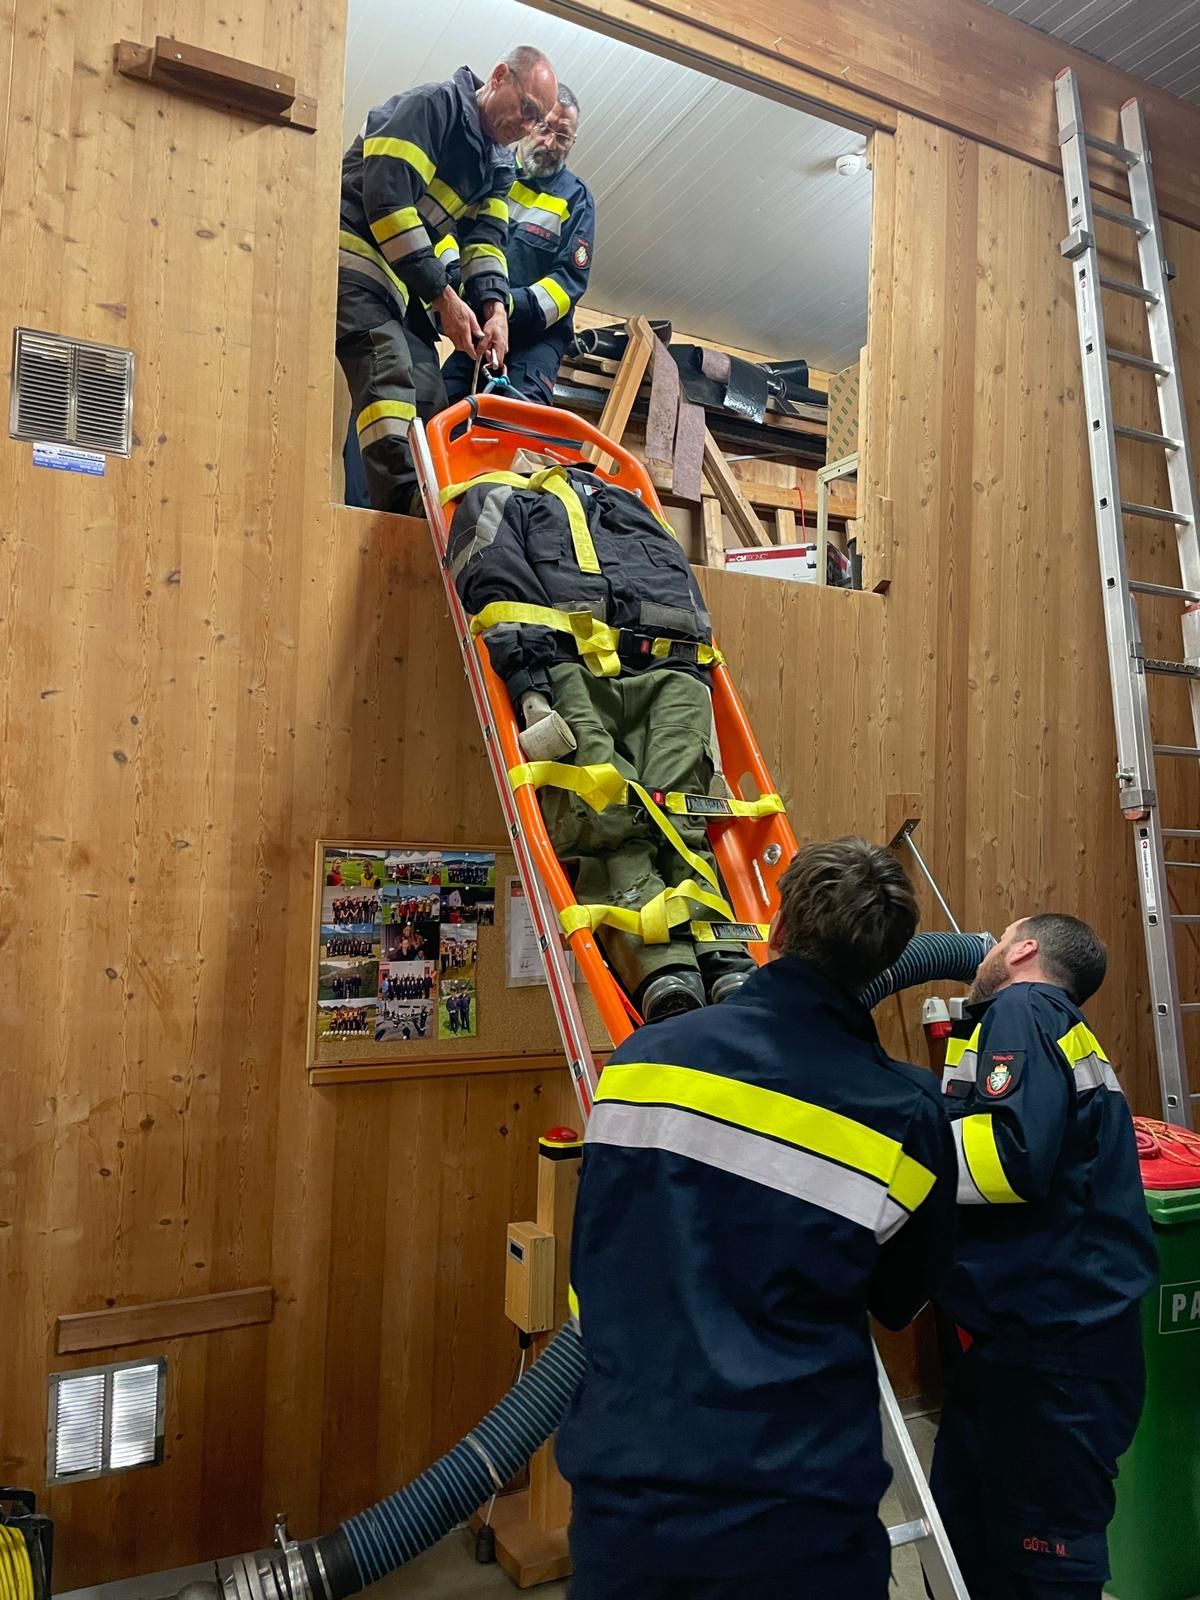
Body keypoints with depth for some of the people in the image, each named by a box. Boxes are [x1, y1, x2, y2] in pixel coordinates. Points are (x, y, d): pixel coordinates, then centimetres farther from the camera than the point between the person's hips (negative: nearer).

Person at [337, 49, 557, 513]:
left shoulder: (499, 166, 16)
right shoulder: (435, 104, -9)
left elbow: (486, 239, 8)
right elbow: (386, 197, -19)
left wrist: (495, 309, -14)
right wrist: (443, 296, -20)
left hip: (404, 284, 9)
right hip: (353, 257, -9)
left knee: (430, 400, -2)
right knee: (390, 375, -24)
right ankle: (408, 507, -34)